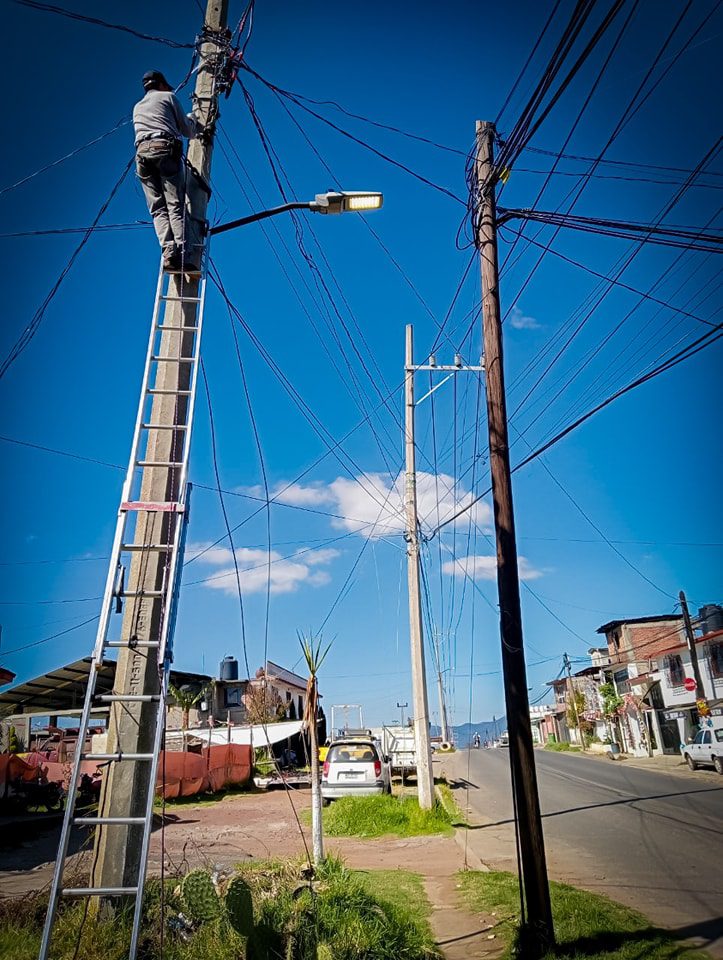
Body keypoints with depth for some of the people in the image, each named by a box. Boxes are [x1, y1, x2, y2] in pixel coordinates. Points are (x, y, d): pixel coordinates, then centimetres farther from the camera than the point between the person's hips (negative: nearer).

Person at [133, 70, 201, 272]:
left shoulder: (137, 107, 34)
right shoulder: (168, 96, 19)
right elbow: (186, 130, 15)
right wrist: (192, 119, 40)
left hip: (142, 152, 4)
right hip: (166, 150, -4)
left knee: (158, 208, -3)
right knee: (176, 205, -14)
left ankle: (169, 251, -26)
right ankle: (186, 256, -29)